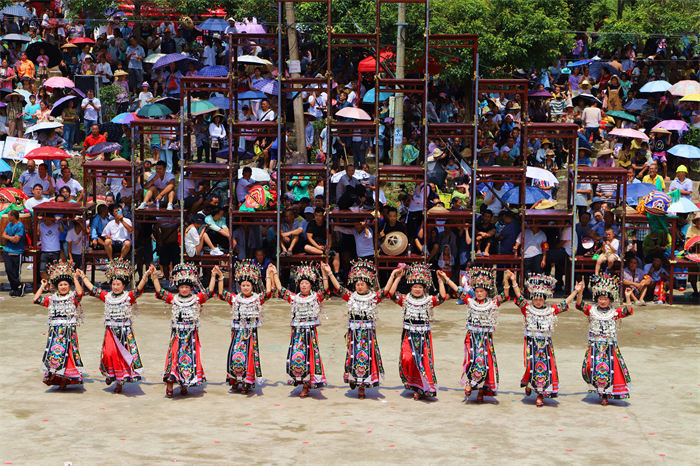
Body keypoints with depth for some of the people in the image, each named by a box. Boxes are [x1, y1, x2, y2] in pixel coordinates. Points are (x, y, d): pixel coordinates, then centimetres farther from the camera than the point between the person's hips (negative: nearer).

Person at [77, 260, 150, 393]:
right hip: (110, 330, 2)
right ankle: (110, 373, 14)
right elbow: (92, 288, 16)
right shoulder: (107, 296, 9)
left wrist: (145, 276, -30)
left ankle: (120, 380, 10)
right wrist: (83, 277, 20)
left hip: (125, 331, -2)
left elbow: (139, 288, -16)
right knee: (108, 353, -12)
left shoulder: (128, 297, -2)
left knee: (123, 355, -1)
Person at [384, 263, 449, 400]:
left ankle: (422, 388, 9)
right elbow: (390, 293, -7)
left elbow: (442, 297, -13)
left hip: (424, 336, 0)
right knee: (407, 359, -15)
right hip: (408, 335, 0)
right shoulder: (405, 300, 5)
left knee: (424, 360, -4)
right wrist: (396, 277, -10)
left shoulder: (429, 301, 4)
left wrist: (441, 281, -15)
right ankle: (414, 385, 7)